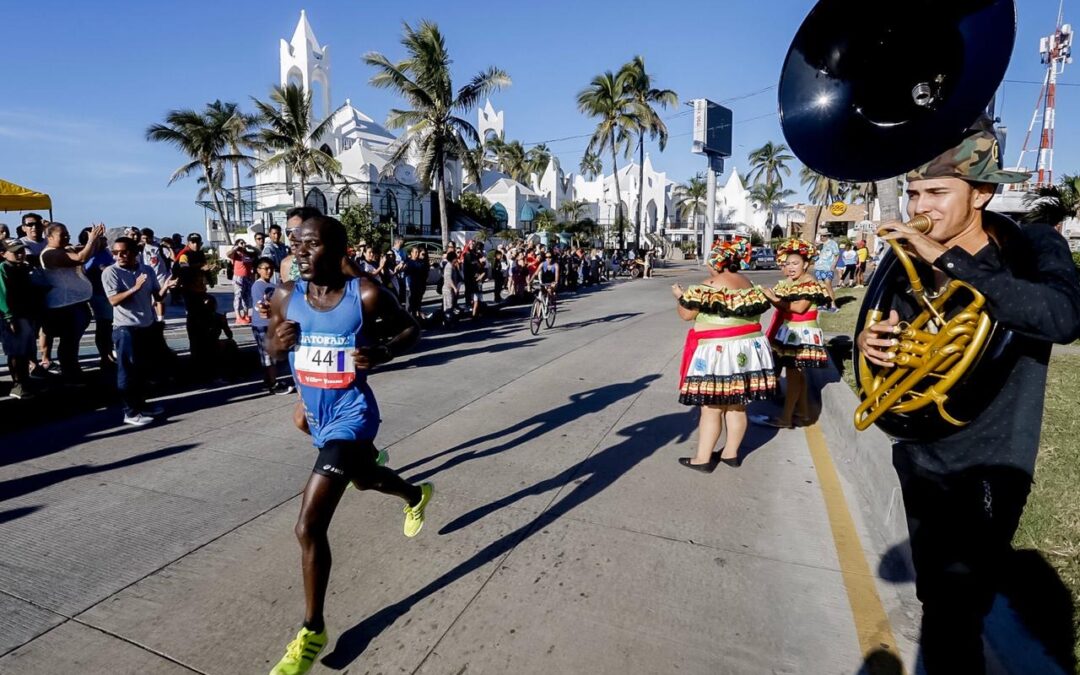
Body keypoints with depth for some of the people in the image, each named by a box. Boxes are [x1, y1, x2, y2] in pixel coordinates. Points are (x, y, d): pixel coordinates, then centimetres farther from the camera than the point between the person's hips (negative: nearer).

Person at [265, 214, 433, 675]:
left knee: (308, 528, -11)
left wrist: (381, 352, -23)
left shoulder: (366, 295, -18)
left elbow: (410, 329, -4)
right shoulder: (285, 296, -4)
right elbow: (271, 348, 9)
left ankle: (312, 632, 11)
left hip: (351, 417, -7)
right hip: (318, 416, 7)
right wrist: (279, 343, -15)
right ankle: (417, 496, 65)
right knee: (362, 477, 32)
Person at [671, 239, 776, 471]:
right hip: (746, 351, 8)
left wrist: (680, 295, 8)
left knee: (712, 408, -2)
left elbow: (686, 314, -10)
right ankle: (731, 453, 22)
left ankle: (702, 459, 6)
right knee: (737, 406, 13)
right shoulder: (748, 284, 11)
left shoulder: (709, 287, -13)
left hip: (717, 352, -7)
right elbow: (755, 310, 20)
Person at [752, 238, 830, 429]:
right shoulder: (787, 282, 11)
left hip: (801, 334, -9)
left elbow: (800, 307, -23)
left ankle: (785, 418, -2)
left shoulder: (810, 283, -14)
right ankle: (803, 412, 27)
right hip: (789, 332, 9)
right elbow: (784, 305, 4)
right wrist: (771, 297, -13)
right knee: (798, 374, 15)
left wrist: (776, 301, -22)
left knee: (793, 374, -6)